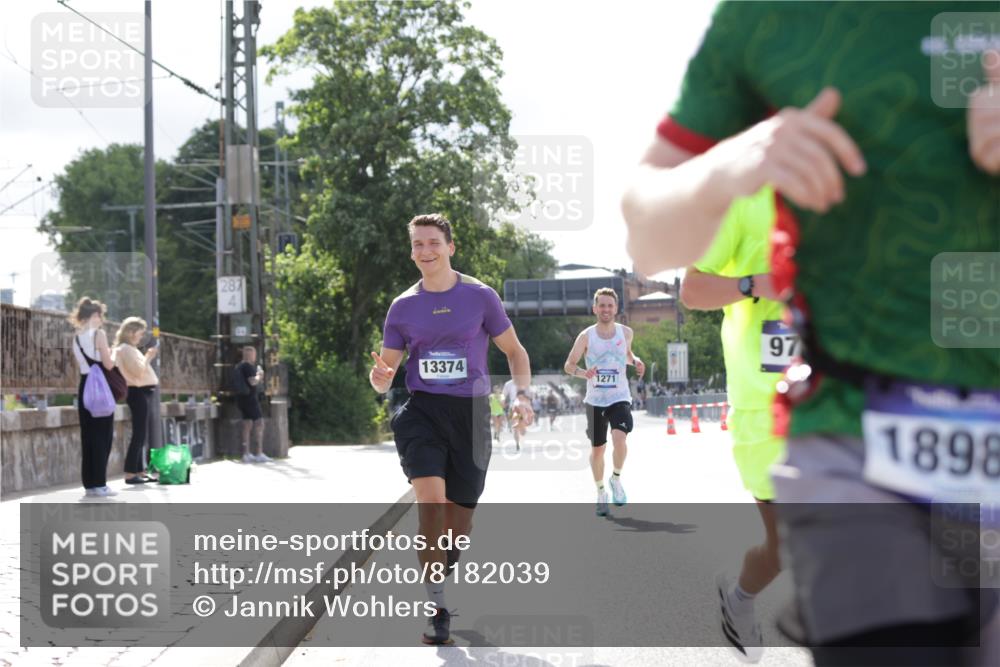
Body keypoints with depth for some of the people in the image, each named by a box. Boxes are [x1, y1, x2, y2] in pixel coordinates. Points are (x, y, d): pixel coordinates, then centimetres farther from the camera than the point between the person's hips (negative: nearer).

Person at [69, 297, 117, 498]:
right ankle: (99, 484, -4)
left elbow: (82, 364, 14)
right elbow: (108, 364, -12)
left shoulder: (77, 338, 11)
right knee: (103, 436, -2)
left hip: (84, 387, 7)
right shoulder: (99, 334, -10)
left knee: (88, 436, 8)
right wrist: (112, 354, 8)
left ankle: (90, 484, 9)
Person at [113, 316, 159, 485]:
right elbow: (139, 372, -20)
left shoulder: (129, 349, 19)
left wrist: (148, 358, 9)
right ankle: (130, 473, -10)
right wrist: (148, 357, -10)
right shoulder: (125, 349, -12)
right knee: (139, 434, -11)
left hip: (142, 392, 11)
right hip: (138, 392, -11)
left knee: (141, 434, 12)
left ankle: (140, 471, 16)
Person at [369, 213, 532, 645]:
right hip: (421, 411, 0)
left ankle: (442, 570, 39)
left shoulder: (481, 297, 1)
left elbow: (515, 351, 10)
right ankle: (436, 610, -14)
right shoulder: (403, 306, 6)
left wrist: (523, 396, -7)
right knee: (430, 499, -22)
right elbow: (384, 378, 9)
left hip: (470, 412, 0)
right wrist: (379, 376, -16)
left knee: (458, 520, 6)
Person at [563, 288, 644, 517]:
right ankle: (601, 493, 29)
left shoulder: (626, 332, 0)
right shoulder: (586, 336, -6)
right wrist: (582, 372, -23)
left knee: (619, 439, -24)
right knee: (597, 449, 8)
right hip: (595, 401, 0)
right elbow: (568, 365, -1)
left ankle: (616, 479, 3)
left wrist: (635, 361, -2)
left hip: (620, 398, 0)